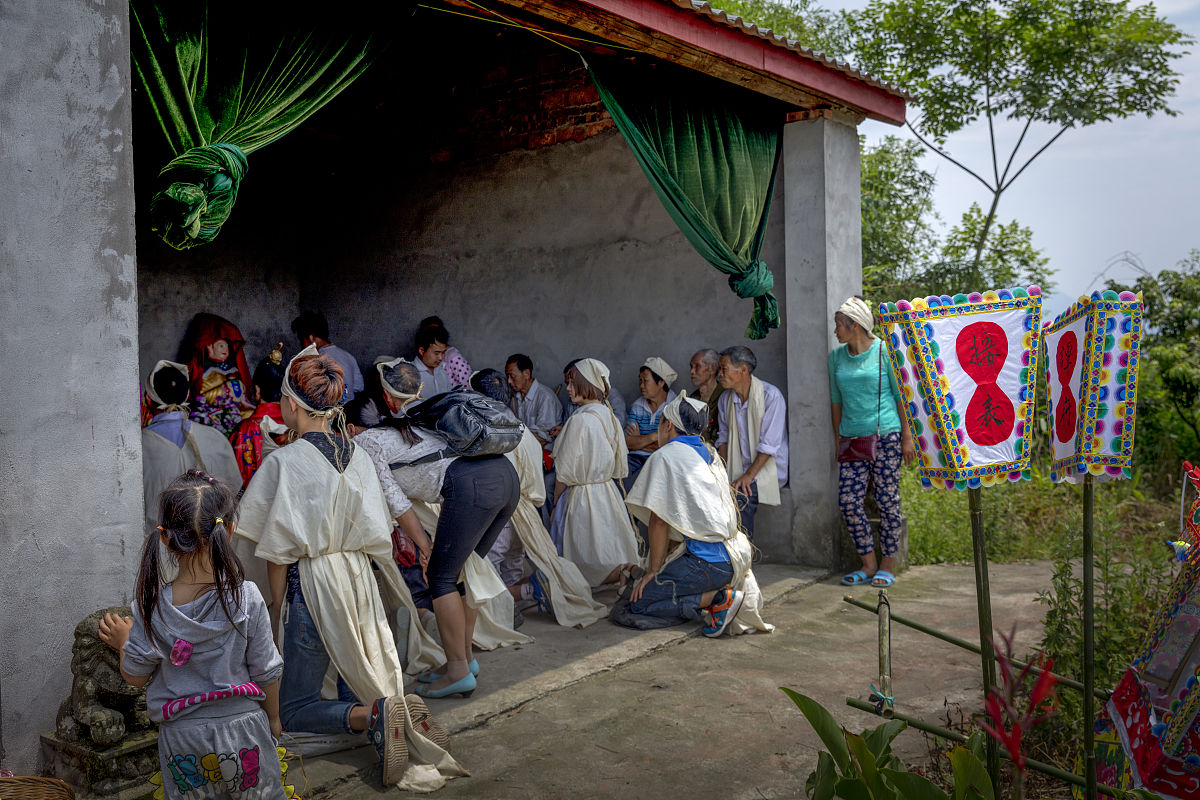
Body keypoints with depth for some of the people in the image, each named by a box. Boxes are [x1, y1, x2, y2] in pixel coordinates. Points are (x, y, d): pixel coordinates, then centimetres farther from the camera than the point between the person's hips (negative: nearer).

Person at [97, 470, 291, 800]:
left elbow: (135, 676, -3)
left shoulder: (150, 606, -14)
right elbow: (266, 671, -8)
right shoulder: (247, 598, -17)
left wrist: (123, 642, 18)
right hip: (242, 728, -1)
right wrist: (273, 719, 10)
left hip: (181, 738, 1)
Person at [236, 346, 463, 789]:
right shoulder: (358, 454, 3)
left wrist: (276, 608, 0)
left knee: (293, 709, 7)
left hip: (312, 587, -6)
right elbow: (376, 534, 8)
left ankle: (372, 716, -19)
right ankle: (398, 708, -9)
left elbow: (279, 552, -11)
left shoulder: (284, 461, -13)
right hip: (360, 582, 6)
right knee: (358, 690, 22)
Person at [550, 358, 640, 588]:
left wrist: (555, 500, -1)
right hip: (608, 491, 8)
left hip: (582, 496, -8)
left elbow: (566, 472, -15)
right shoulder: (609, 416, 4)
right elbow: (619, 466, 12)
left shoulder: (579, 420, -20)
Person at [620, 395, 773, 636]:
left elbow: (659, 520, -12)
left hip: (706, 559, -9)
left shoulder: (664, 457, -6)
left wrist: (653, 571, -4)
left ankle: (720, 598, -13)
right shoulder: (709, 454, 17)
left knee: (638, 604, -4)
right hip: (734, 556, 9)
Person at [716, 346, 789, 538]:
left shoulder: (771, 396, -12)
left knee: (741, 495, -31)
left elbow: (769, 445, -16)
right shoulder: (725, 400, 8)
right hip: (738, 470, 6)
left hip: (770, 468, -6)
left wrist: (749, 475, -22)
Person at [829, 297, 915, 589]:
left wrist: (907, 437, -5)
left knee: (887, 500, 0)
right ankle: (868, 565, 11)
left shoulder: (884, 351, -3)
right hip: (852, 439, 5)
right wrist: (837, 439, 15)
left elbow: (902, 395, -1)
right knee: (848, 502, -3)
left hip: (885, 436, -5)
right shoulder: (836, 356, 11)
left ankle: (888, 566, 13)